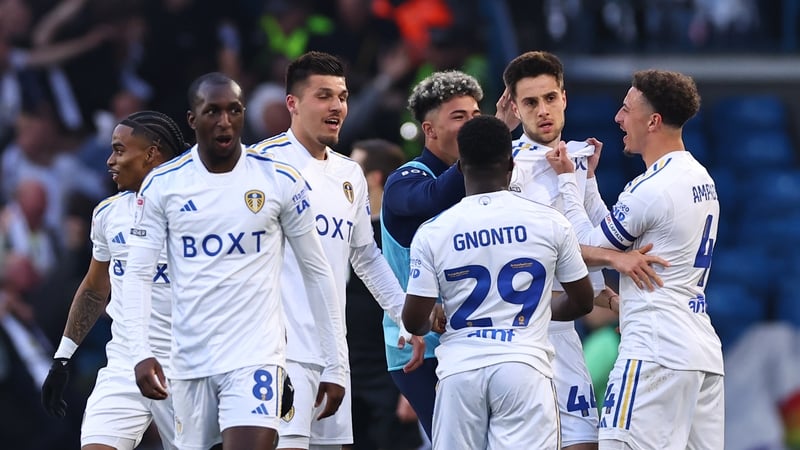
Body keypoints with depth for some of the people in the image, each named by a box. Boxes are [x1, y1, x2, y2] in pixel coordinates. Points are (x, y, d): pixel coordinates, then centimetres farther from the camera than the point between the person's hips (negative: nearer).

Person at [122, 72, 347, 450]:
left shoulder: (280, 181, -1)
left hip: (256, 357, -2)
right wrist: (141, 354, -13)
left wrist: (336, 366, 3)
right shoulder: (162, 185, 1)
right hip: (190, 359, 2)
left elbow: (317, 273, 5)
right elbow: (139, 275, 1)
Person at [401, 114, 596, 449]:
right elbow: (582, 302, 12)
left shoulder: (432, 233, -1)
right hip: (523, 365, -1)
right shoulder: (550, 223, 1)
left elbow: (414, 322, 0)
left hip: (460, 370, 1)